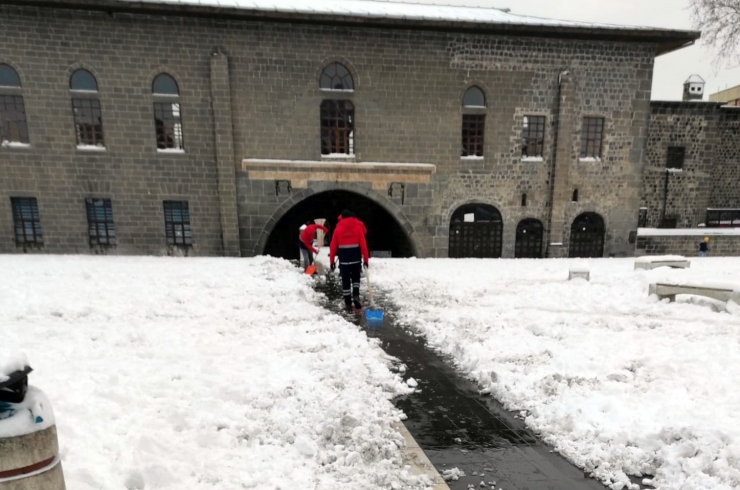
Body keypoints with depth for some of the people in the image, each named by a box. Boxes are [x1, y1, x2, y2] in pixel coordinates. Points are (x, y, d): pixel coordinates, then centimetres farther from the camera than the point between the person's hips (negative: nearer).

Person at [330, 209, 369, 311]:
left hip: (343, 259, 0)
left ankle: (348, 302, 11)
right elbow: (363, 245, -3)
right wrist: (366, 259, 1)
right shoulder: (358, 227, 1)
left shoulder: (338, 228, 3)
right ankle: (356, 295, -1)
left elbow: (333, 246, 2)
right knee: (356, 278, 19)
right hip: (356, 259, 0)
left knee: (345, 280, 7)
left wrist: (331, 261, 8)